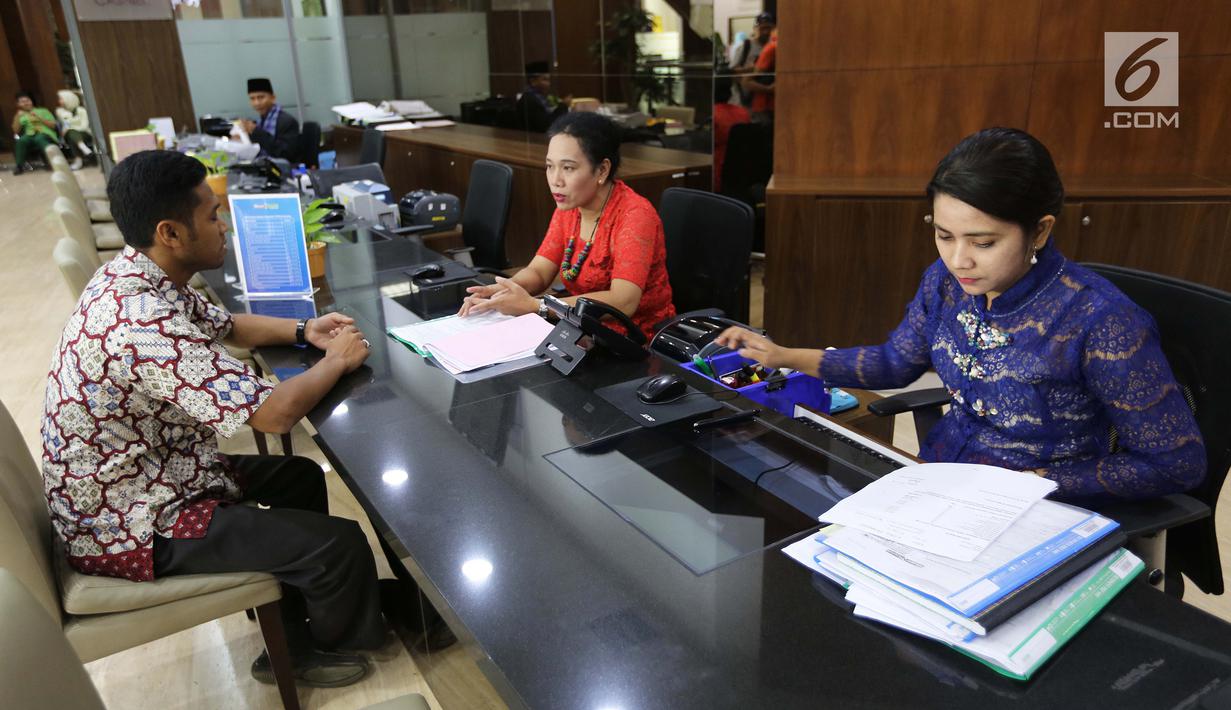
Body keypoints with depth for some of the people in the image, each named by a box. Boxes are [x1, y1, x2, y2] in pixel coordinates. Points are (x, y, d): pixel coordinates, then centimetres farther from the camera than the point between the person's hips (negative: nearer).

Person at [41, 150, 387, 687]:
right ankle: (323, 648, 21)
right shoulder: (145, 322, -34)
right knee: (340, 543, -13)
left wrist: (304, 331, 0)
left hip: (139, 479, 11)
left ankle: (290, 638, 29)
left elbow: (226, 326, 17)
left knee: (300, 477, 20)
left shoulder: (137, 278, -1)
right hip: (132, 525, -10)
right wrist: (337, 360, -16)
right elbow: (273, 413, -35)